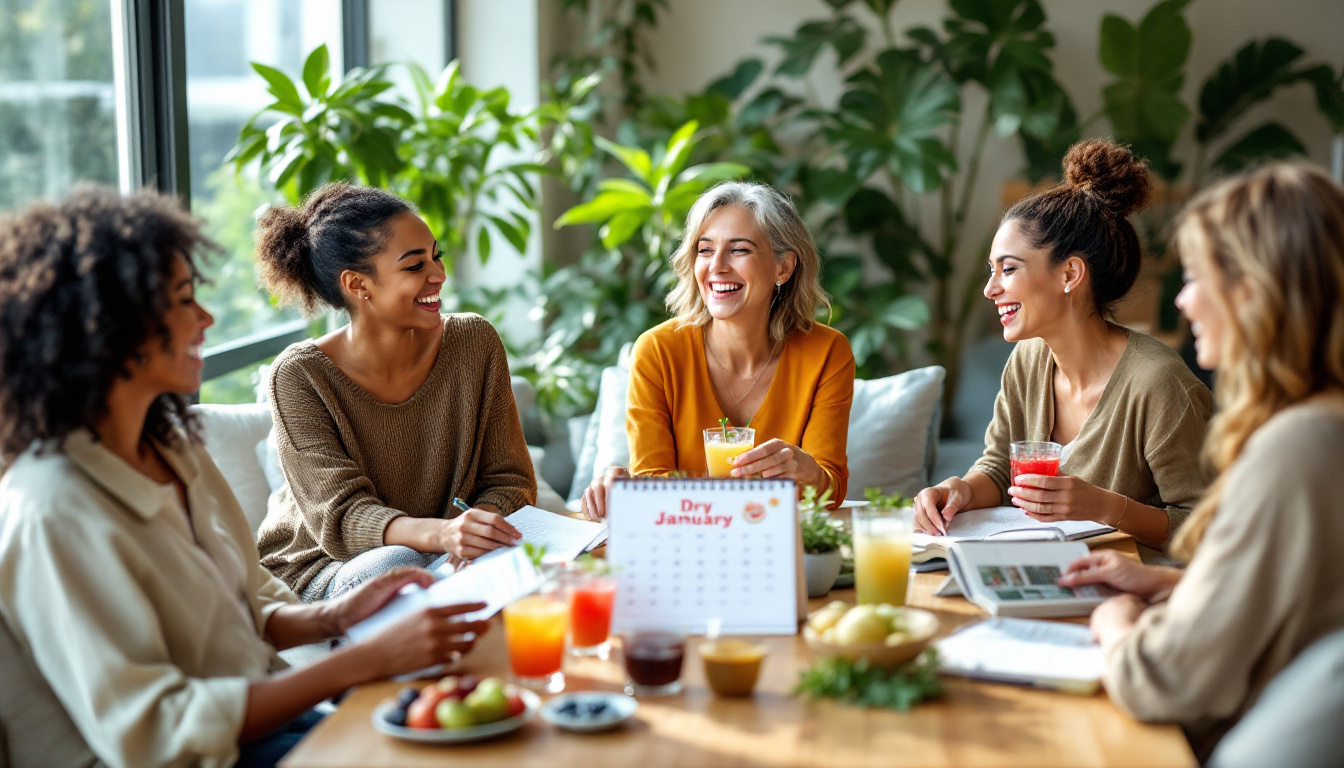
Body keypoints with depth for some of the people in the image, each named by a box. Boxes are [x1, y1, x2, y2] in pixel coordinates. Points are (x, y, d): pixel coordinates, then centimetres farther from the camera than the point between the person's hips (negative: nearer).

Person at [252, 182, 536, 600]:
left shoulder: (474, 343, -5)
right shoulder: (300, 375, -16)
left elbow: (508, 480, -1)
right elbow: (341, 515, -22)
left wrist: (478, 526, -26)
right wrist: (439, 534, -44)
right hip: (321, 572, -3)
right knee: (396, 565, -37)